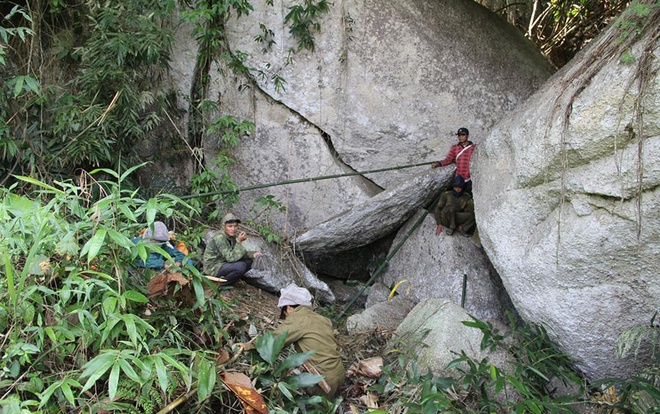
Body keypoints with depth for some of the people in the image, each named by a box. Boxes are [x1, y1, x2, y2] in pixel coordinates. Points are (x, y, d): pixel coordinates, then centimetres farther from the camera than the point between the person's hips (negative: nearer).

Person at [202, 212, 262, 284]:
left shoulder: (232, 236, 0)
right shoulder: (219, 238, -24)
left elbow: (237, 253, 9)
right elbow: (230, 257, -28)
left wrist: (252, 254, -6)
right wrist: (239, 241, -29)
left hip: (223, 263, 9)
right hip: (213, 268, -9)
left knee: (249, 261, 2)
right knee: (241, 266, -28)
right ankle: (222, 282, -7)